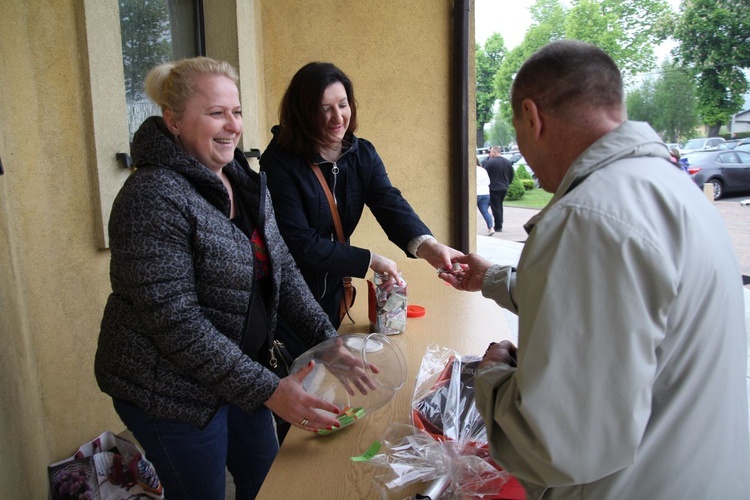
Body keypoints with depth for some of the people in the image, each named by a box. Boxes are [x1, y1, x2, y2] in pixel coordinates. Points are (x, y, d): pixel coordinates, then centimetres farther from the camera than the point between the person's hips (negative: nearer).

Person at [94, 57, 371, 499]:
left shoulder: (247, 182, 3)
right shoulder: (154, 197, -22)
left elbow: (283, 271, 5)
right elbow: (176, 322, -25)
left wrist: (329, 342, -5)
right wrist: (268, 390, -25)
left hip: (239, 370, 8)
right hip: (171, 388, -7)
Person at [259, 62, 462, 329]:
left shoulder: (363, 154, -3)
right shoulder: (279, 162, -20)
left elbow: (390, 203, -19)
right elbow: (299, 242, -23)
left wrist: (425, 244, -38)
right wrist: (370, 259, -23)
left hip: (336, 294, 5)